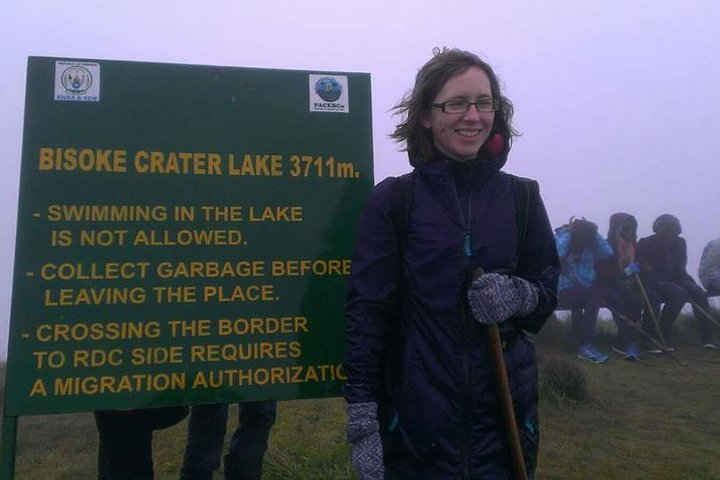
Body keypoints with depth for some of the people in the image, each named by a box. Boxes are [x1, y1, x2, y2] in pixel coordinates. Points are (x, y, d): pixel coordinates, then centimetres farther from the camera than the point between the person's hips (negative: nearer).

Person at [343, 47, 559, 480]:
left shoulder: (521, 197, 1)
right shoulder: (393, 200, -7)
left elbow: (549, 289, 9)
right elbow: (366, 311, -8)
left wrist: (520, 295, -14)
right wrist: (363, 420, -11)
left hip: (505, 414, 3)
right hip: (417, 417, -2)